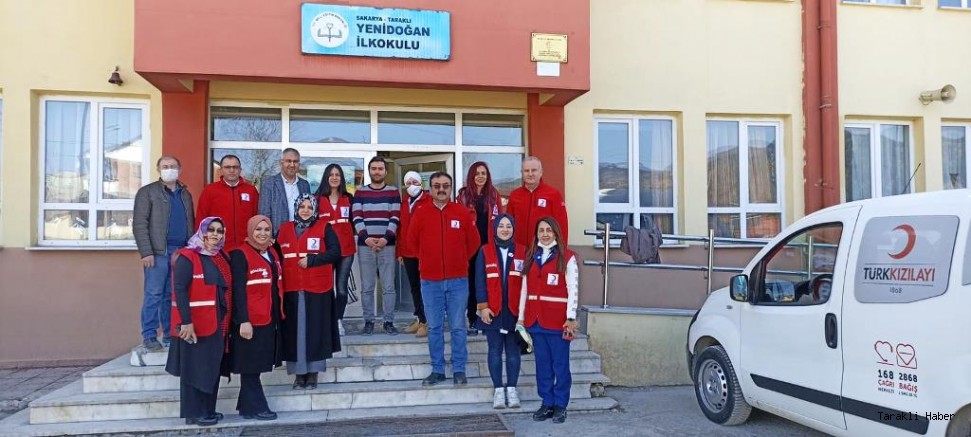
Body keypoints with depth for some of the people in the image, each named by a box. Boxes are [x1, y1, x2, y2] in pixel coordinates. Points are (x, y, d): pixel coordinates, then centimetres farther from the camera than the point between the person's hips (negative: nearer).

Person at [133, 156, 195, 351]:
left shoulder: (185, 194, 18)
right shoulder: (147, 192, 3)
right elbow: (139, 224, -4)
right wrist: (146, 252, -12)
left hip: (182, 252, 4)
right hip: (158, 252, -4)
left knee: (174, 296, 7)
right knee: (154, 294, -2)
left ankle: (171, 335, 13)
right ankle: (149, 336, 4)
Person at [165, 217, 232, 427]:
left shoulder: (223, 258, 13)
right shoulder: (187, 257, -9)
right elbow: (179, 291, -16)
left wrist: (226, 322, 9)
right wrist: (186, 322, -22)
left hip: (218, 323, 7)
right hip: (194, 324, -7)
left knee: (212, 368, 12)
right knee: (195, 368, 2)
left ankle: (208, 410, 23)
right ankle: (194, 413, 11)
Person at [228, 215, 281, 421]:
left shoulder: (272, 254, 12)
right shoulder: (240, 255, -11)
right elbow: (238, 290, -15)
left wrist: (279, 315, 15)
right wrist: (243, 321, -20)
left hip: (270, 319, 8)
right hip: (251, 320, -7)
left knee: (256, 364, 14)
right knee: (251, 365, 3)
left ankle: (247, 405, 24)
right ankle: (255, 407, 12)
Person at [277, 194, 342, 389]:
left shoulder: (324, 228, 3)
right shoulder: (284, 229, 14)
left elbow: (335, 252, -7)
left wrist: (311, 260, -15)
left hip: (317, 289, -3)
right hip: (291, 289, 3)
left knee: (315, 329, 0)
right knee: (294, 331, 3)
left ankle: (313, 373, 8)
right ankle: (299, 373, 11)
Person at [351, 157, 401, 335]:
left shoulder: (393, 192, 8)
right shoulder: (360, 192, 10)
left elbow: (395, 218, 0)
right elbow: (357, 218, 1)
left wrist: (386, 238, -12)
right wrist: (366, 238, -12)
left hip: (387, 245, 0)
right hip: (365, 246, 1)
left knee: (389, 286, 0)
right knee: (367, 287, 3)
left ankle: (389, 322, 7)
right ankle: (368, 321, 11)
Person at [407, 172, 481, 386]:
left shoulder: (463, 213, 0)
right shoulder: (420, 213, 1)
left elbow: (473, 242, 10)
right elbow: (412, 241, 12)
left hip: (458, 280, 0)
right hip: (430, 281, 1)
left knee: (458, 327, 4)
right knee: (434, 328, 7)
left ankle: (459, 370, 14)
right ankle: (437, 370, 17)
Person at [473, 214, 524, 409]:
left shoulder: (522, 252, 4)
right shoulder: (485, 251, 2)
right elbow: (480, 281, 0)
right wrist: (483, 306, -7)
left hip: (515, 310, 1)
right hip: (492, 310, -1)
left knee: (513, 350, 7)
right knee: (495, 350, 5)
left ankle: (511, 389, 16)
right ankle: (498, 390, 13)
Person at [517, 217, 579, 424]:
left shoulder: (567, 257, -1)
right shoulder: (530, 257, 13)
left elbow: (572, 290, -6)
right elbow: (524, 288, 13)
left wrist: (571, 318, -12)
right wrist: (521, 316, 10)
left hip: (557, 319, -4)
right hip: (535, 319, 4)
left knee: (560, 364, 2)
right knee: (542, 364, 11)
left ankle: (560, 406, 13)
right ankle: (547, 403, 21)